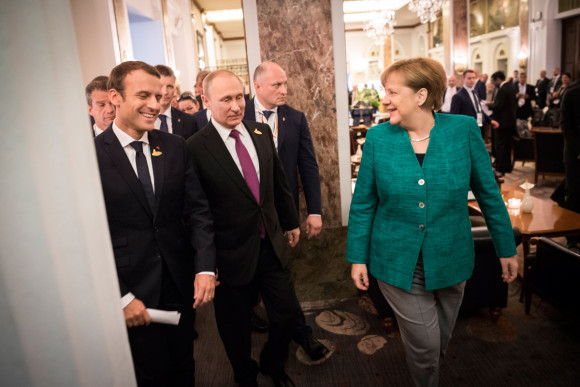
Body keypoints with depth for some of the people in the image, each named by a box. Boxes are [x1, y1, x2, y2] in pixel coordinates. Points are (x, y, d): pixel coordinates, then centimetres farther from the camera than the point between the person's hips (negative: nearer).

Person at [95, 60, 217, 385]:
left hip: (181, 283, 3)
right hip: (131, 289, -3)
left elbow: (197, 209, -1)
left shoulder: (176, 147, 0)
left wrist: (205, 267, -12)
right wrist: (121, 297, -12)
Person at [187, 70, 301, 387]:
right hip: (232, 254, -4)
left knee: (286, 314, 15)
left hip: (272, 245, 5)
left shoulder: (262, 132, 1)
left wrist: (291, 221, 19)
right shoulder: (195, 148, -16)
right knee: (236, 328, 16)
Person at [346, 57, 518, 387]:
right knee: (423, 345, 8)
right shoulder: (378, 137, -8)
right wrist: (357, 258, -1)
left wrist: (507, 248, 5)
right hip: (398, 264, -1)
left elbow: (489, 193, 0)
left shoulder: (465, 130, -9)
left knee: (442, 339, 21)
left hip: (450, 260, 2)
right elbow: (363, 204, -2)